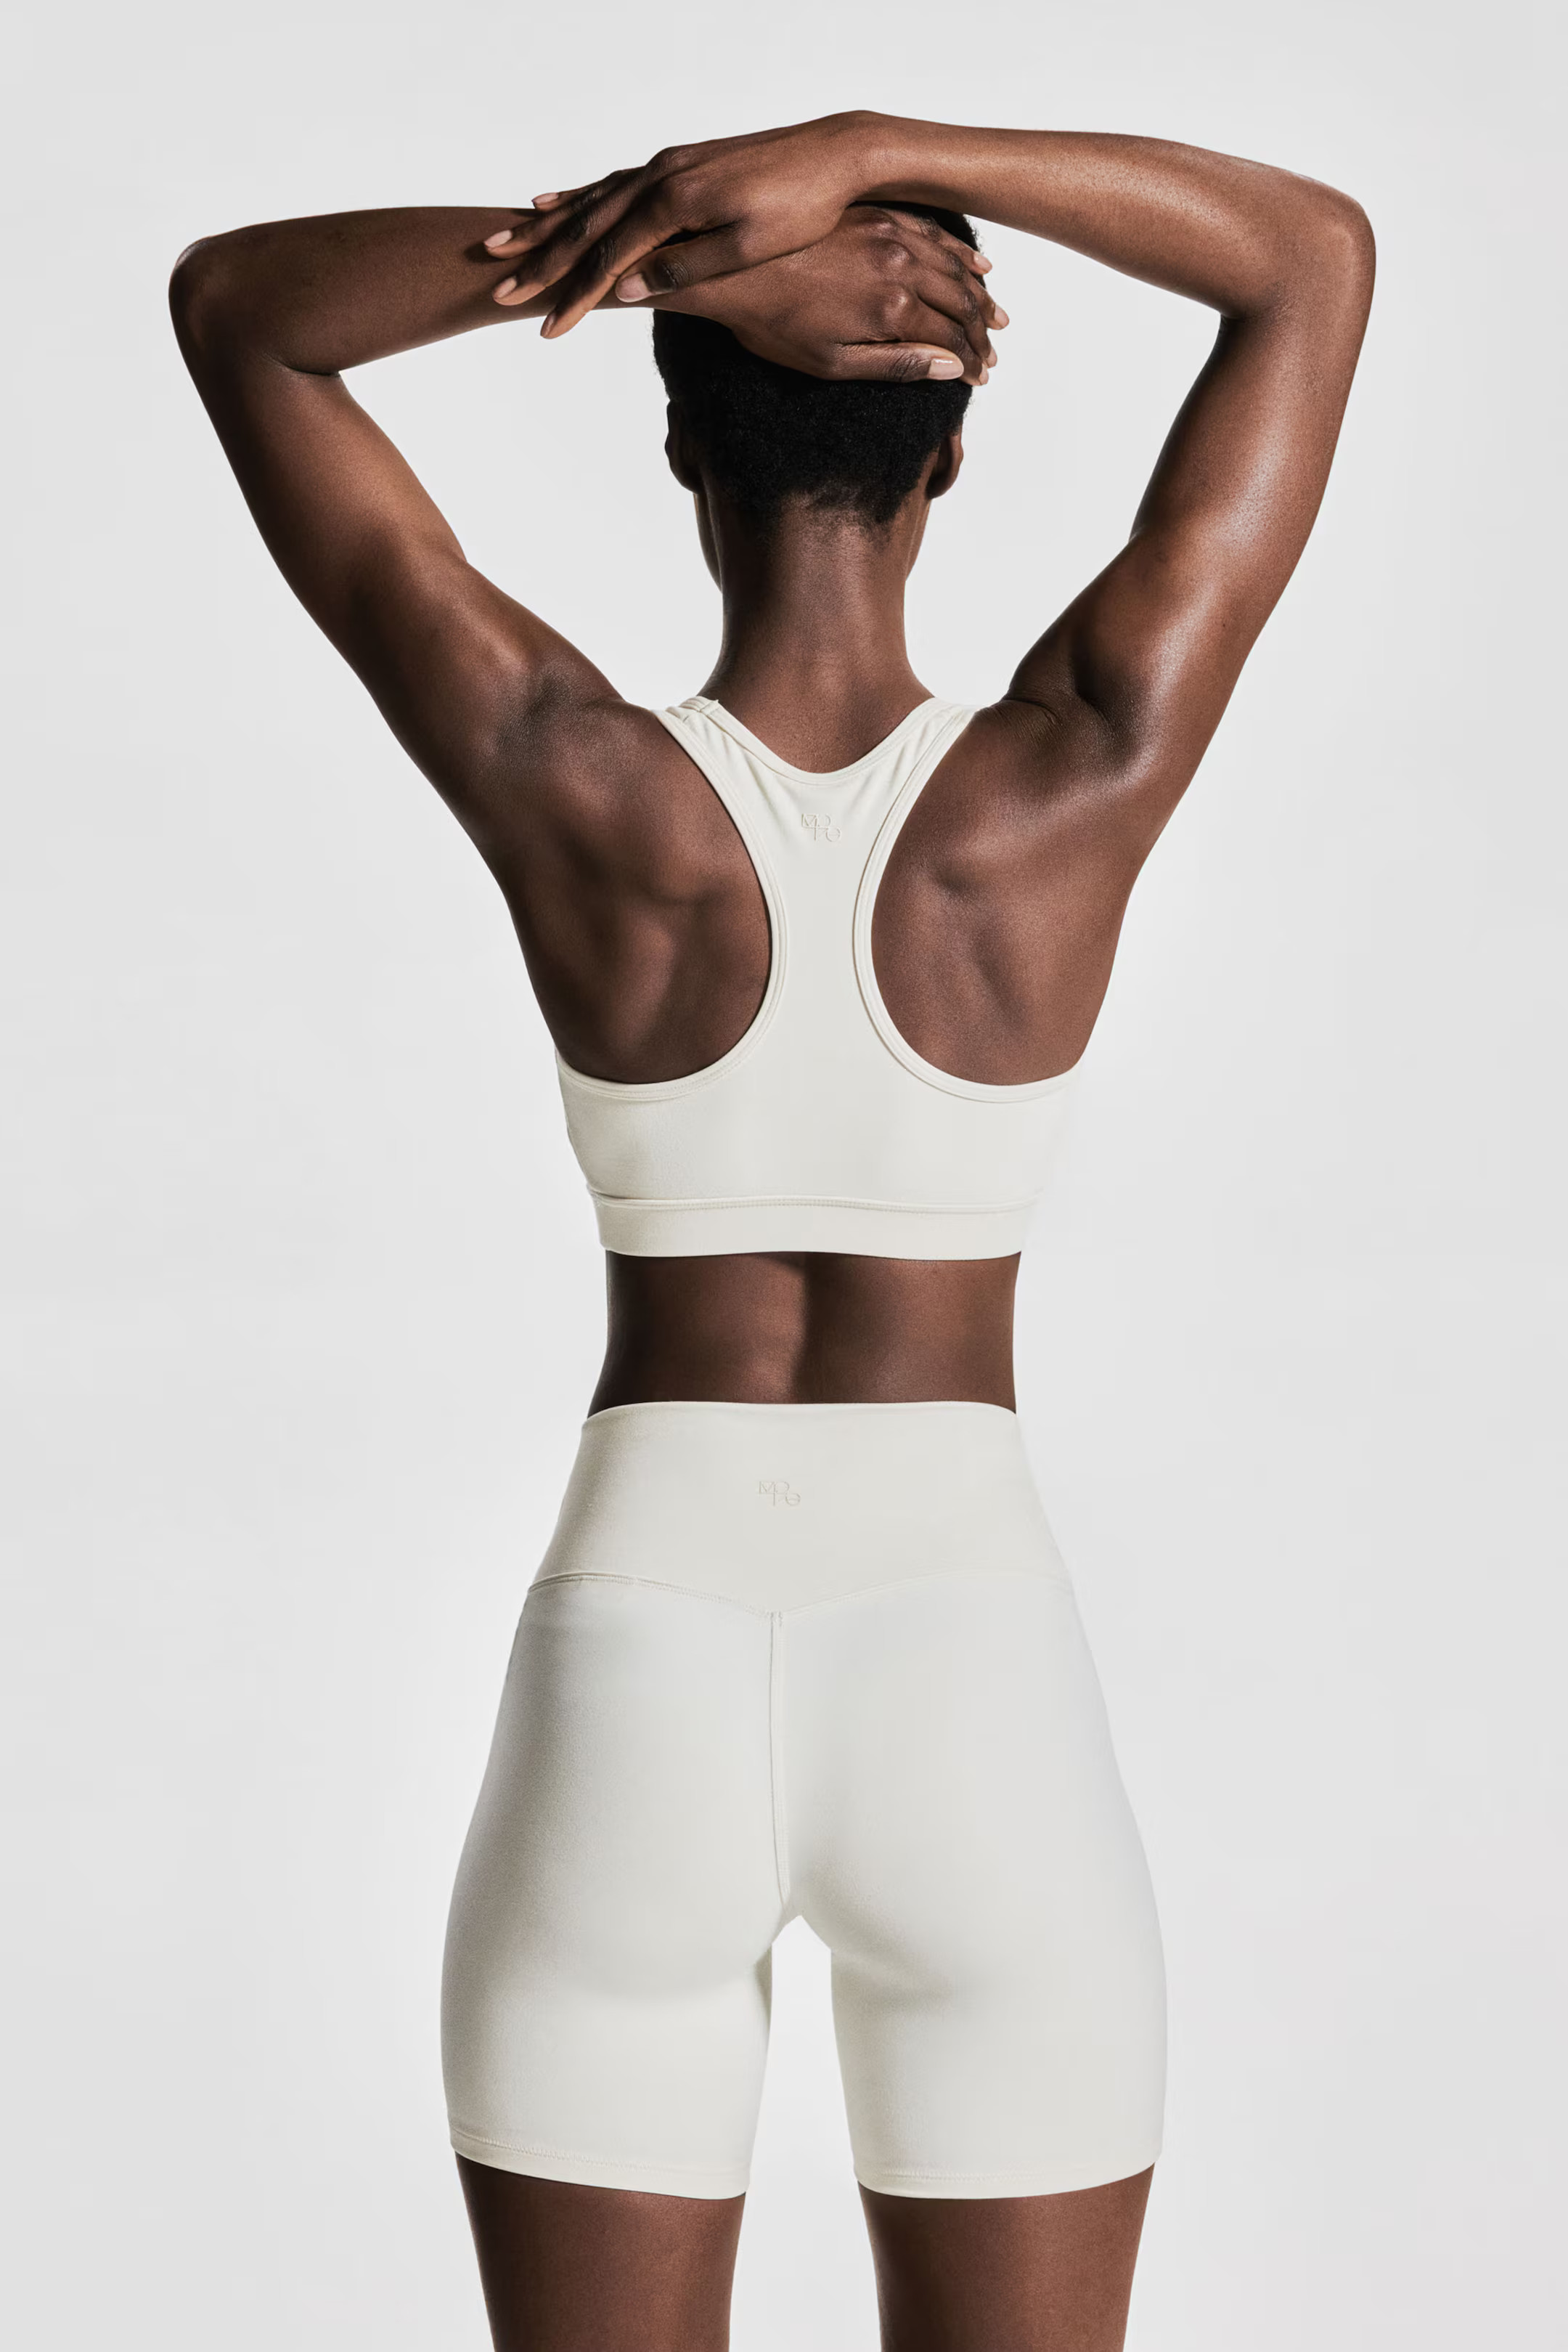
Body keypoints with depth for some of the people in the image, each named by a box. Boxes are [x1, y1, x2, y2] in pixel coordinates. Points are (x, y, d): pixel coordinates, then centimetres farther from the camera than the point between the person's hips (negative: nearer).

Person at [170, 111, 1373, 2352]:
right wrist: (870, 149, -10)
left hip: (627, 1700, 0)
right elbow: (1319, 253, 2)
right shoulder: (1075, 783, -10)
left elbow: (230, 304, 2)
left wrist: (610, 238, -13)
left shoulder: (572, 786, -10)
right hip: (980, 1704, 0)